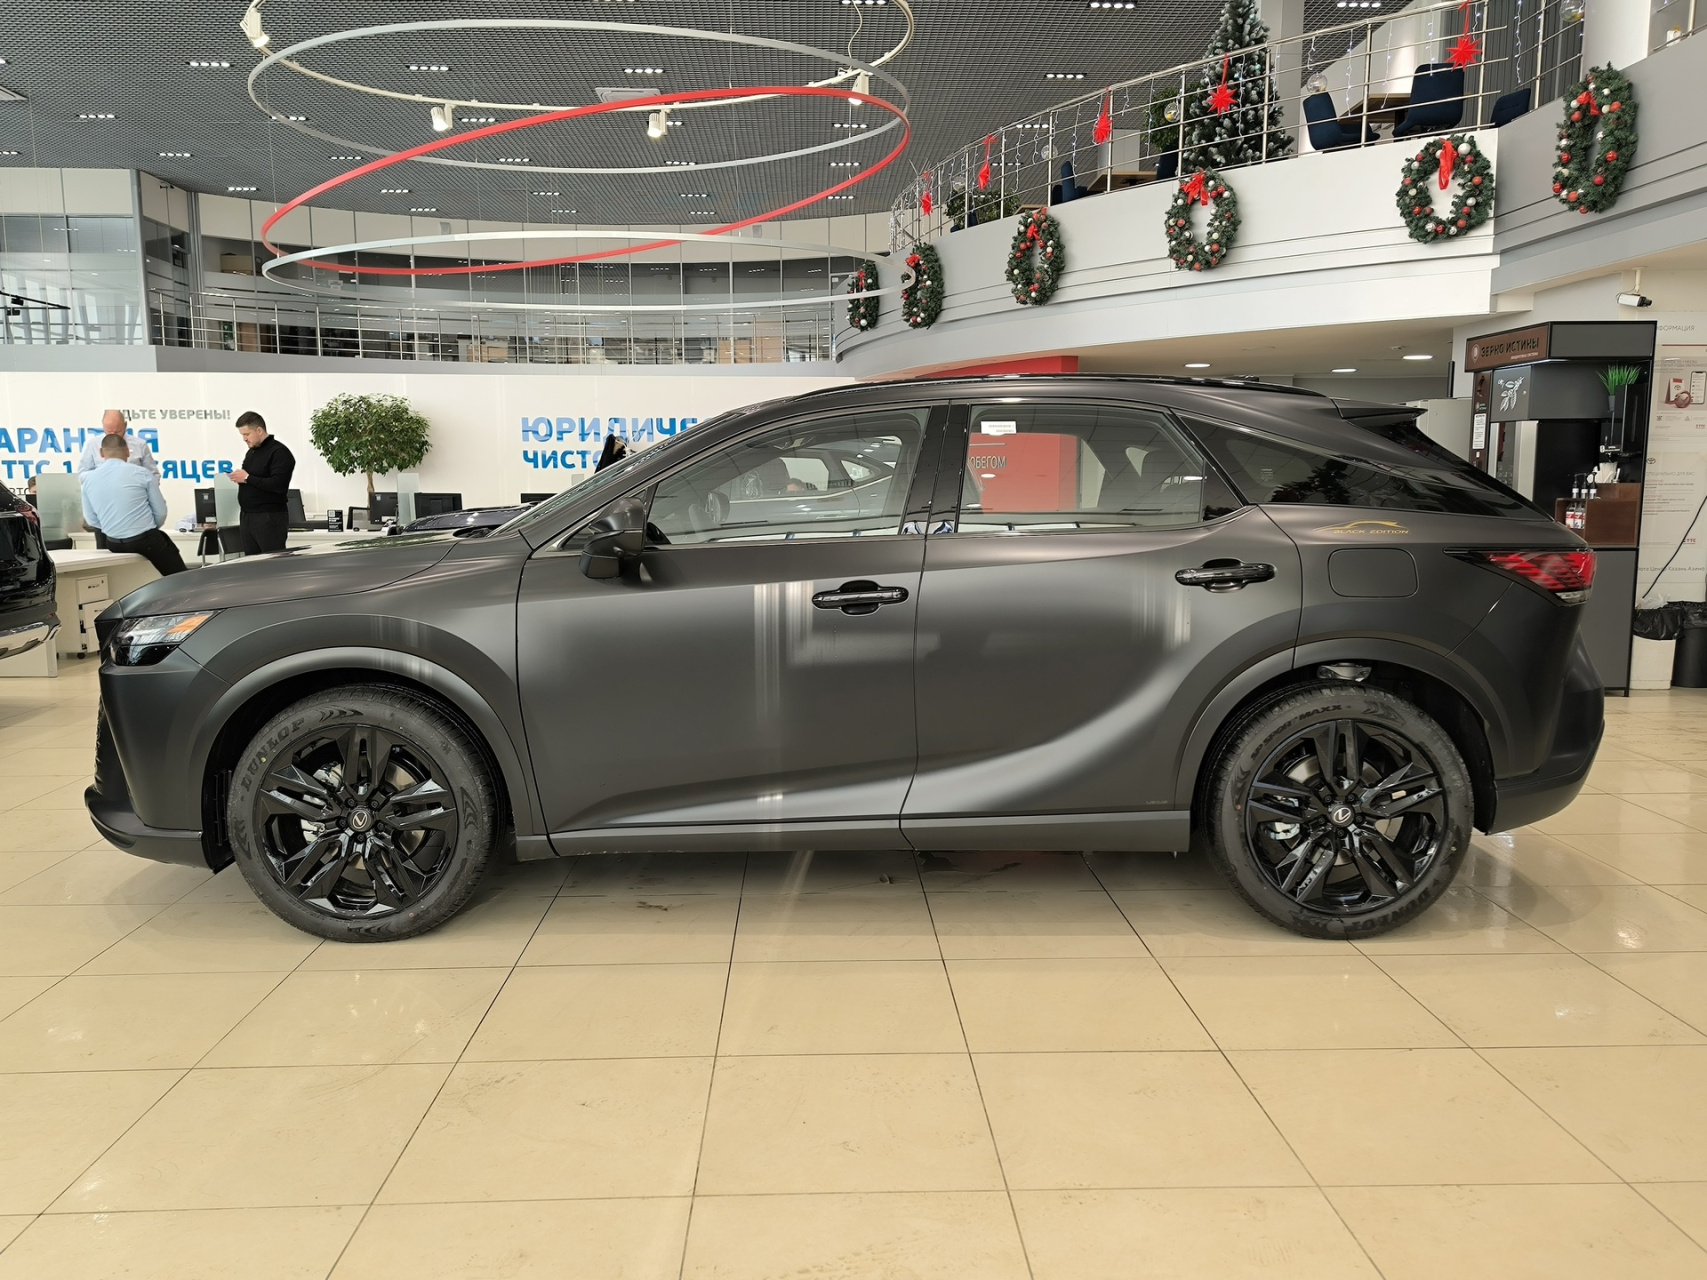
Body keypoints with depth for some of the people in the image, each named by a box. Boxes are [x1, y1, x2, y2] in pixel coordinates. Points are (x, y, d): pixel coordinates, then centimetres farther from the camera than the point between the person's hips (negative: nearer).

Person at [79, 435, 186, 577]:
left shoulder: (89, 479, 3)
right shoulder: (141, 473, -8)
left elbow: (92, 521, 9)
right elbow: (160, 513, -3)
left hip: (114, 544, 5)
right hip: (146, 540, -5)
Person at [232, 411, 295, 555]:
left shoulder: (279, 452, -10)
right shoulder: (251, 452, 18)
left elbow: (278, 485, -21)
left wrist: (247, 478, -15)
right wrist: (238, 478, 5)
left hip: (270, 517, -9)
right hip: (248, 516, 9)